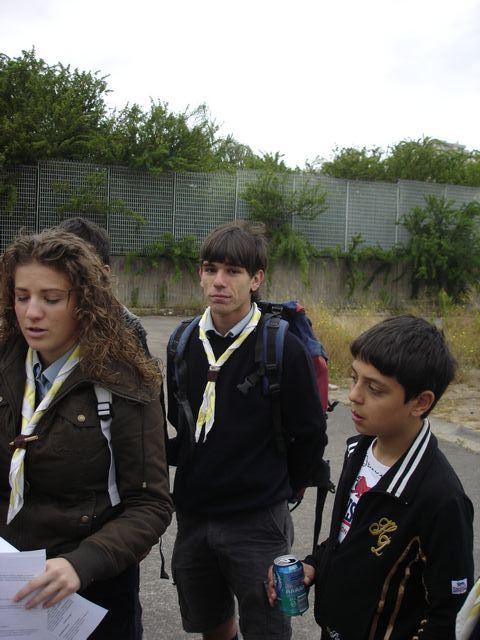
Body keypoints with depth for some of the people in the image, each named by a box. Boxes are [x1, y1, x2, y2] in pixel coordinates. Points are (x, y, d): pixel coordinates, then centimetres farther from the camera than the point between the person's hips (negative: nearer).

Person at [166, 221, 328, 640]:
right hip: (192, 515, 5)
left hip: (258, 523, -5)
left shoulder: (283, 347, -16)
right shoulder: (184, 342, 0)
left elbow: (311, 436, -8)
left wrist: (276, 485, 5)